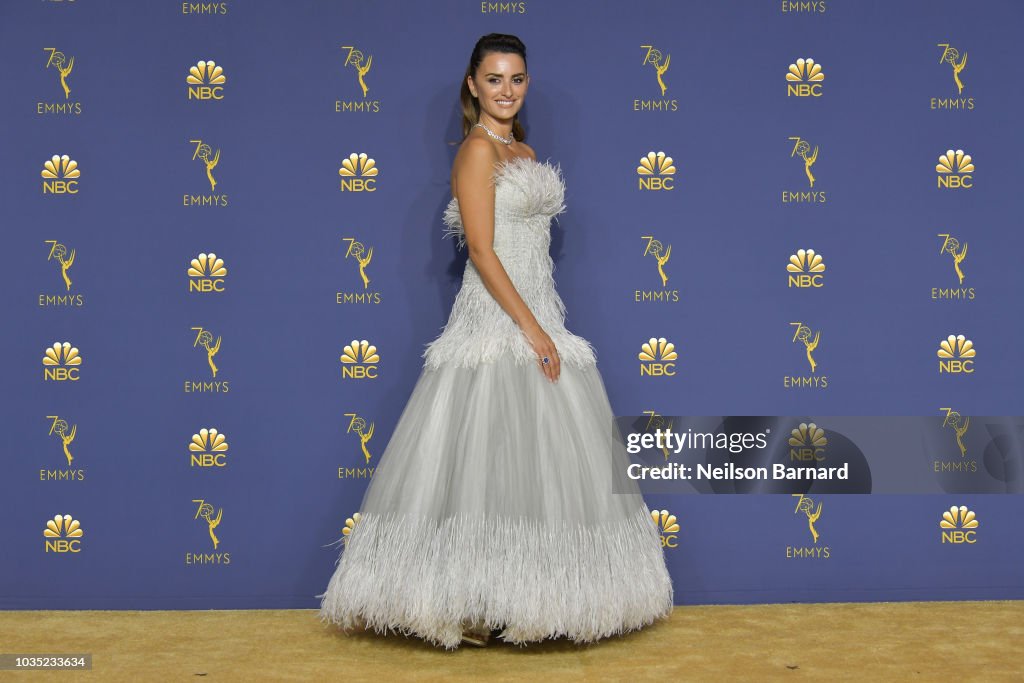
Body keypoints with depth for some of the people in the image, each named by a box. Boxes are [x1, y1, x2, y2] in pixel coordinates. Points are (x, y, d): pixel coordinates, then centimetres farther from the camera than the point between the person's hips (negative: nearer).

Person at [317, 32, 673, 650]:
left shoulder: (524, 152, 18)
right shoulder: (478, 148, -9)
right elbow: (482, 251, -16)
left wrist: (544, 326, 19)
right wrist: (532, 328, -19)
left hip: (536, 315, 9)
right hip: (497, 322, -9)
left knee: (537, 458, 10)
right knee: (488, 461, -6)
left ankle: (521, 597, 20)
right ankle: (472, 606, 4)